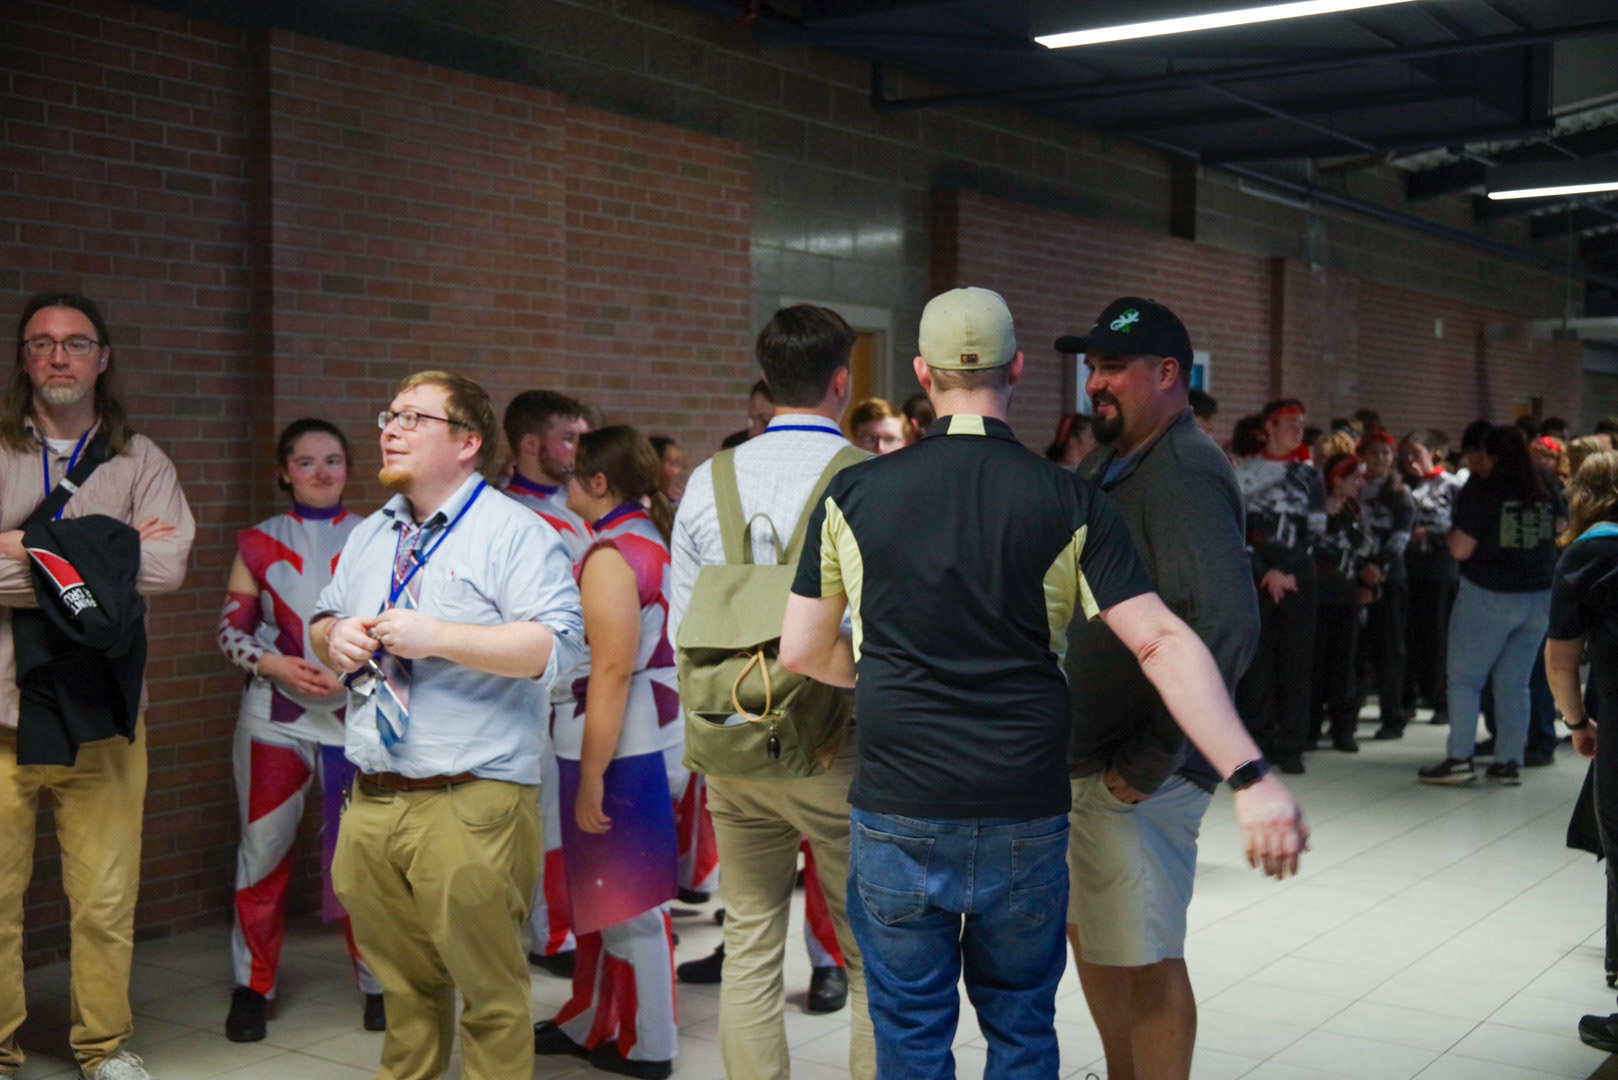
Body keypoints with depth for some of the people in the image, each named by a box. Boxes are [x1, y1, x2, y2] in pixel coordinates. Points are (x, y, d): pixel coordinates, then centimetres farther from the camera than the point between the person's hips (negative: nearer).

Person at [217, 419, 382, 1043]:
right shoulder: (259, 543, 5)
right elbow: (231, 631, 4)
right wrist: (275, 665, -13)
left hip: (355, 717, 0)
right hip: (274, 720, 1)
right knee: (263, 853, 7)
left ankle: (378, 983, 17)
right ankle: (252, 989, 21)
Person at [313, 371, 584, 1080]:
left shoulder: (515, 532, -5)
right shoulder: (370, 537, 18)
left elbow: (557, 644, -17)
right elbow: (322, 625, 28)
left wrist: (438, 637, -21)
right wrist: (334, 637, 3)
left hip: (471, 807, -6)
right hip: (372, 802, 7)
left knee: (490, 993, 1)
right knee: (403, 986, 16)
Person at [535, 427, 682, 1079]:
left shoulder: (611, 554, -16)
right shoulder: (656, 539, 12)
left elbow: (612, 671, -22)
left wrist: (591, 777, -21)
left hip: (622, 749, -9)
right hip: (658, 739, 9)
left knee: (629, 903, 2)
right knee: (612, 895, 18)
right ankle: (591, 1026, 30)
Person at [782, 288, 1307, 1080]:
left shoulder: (853, 495, -4)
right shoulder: (1070, 503, -5)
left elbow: (801, 652, 2)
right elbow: (1161, 643, -14)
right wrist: (1249, 776, -15)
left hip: (899, 815, 0)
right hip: (1025, 818, 1)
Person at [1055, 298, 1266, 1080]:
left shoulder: (1186, 473, -18)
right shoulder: (1106, 465, 12)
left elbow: (1224, 628, -28)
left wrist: (1151, 760, -24)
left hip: (1134, 776, -10)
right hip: (1080, 755, 10)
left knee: (1143, 958, 1)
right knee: (1088, 931, 21)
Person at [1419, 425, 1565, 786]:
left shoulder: (1481, 490, -14)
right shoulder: (1545, 488, 3)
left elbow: (1461, 549, -16)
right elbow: (1560, 525, 22)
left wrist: (1452, 533, 4)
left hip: (1488, 596, -5)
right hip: (1540, 596, 5)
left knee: (1465, 678, 4)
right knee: (1514, 683, 11)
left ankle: (1459, 758, -1)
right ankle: (1509, 762, 11)